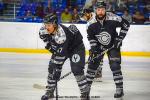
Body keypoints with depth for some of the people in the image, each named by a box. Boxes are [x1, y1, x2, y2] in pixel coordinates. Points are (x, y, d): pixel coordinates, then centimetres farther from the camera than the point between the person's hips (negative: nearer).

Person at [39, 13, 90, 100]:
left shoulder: (61, 35, -42)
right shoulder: (44, 29, -20)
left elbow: (61, 53, -40)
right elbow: (42, 34, 9)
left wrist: (57, 68, -38)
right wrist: (48, 44, 4)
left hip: (76, 46, -8)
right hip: (59, 48, 8)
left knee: (76, 69, -20)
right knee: (52, 67, 0)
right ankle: (50, 91, 13)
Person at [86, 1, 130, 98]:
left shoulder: (113, 19, -26)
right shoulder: (92, 23, -15)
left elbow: (126, 24, -14)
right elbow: (90, 36, 0)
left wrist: (119, 38, -15)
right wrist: (93, 47, -10)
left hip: (113, 45, -3)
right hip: (99, 45, 3)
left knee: (115, 66, -13)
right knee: (92, 64, 1)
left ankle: (120, 89, -4)